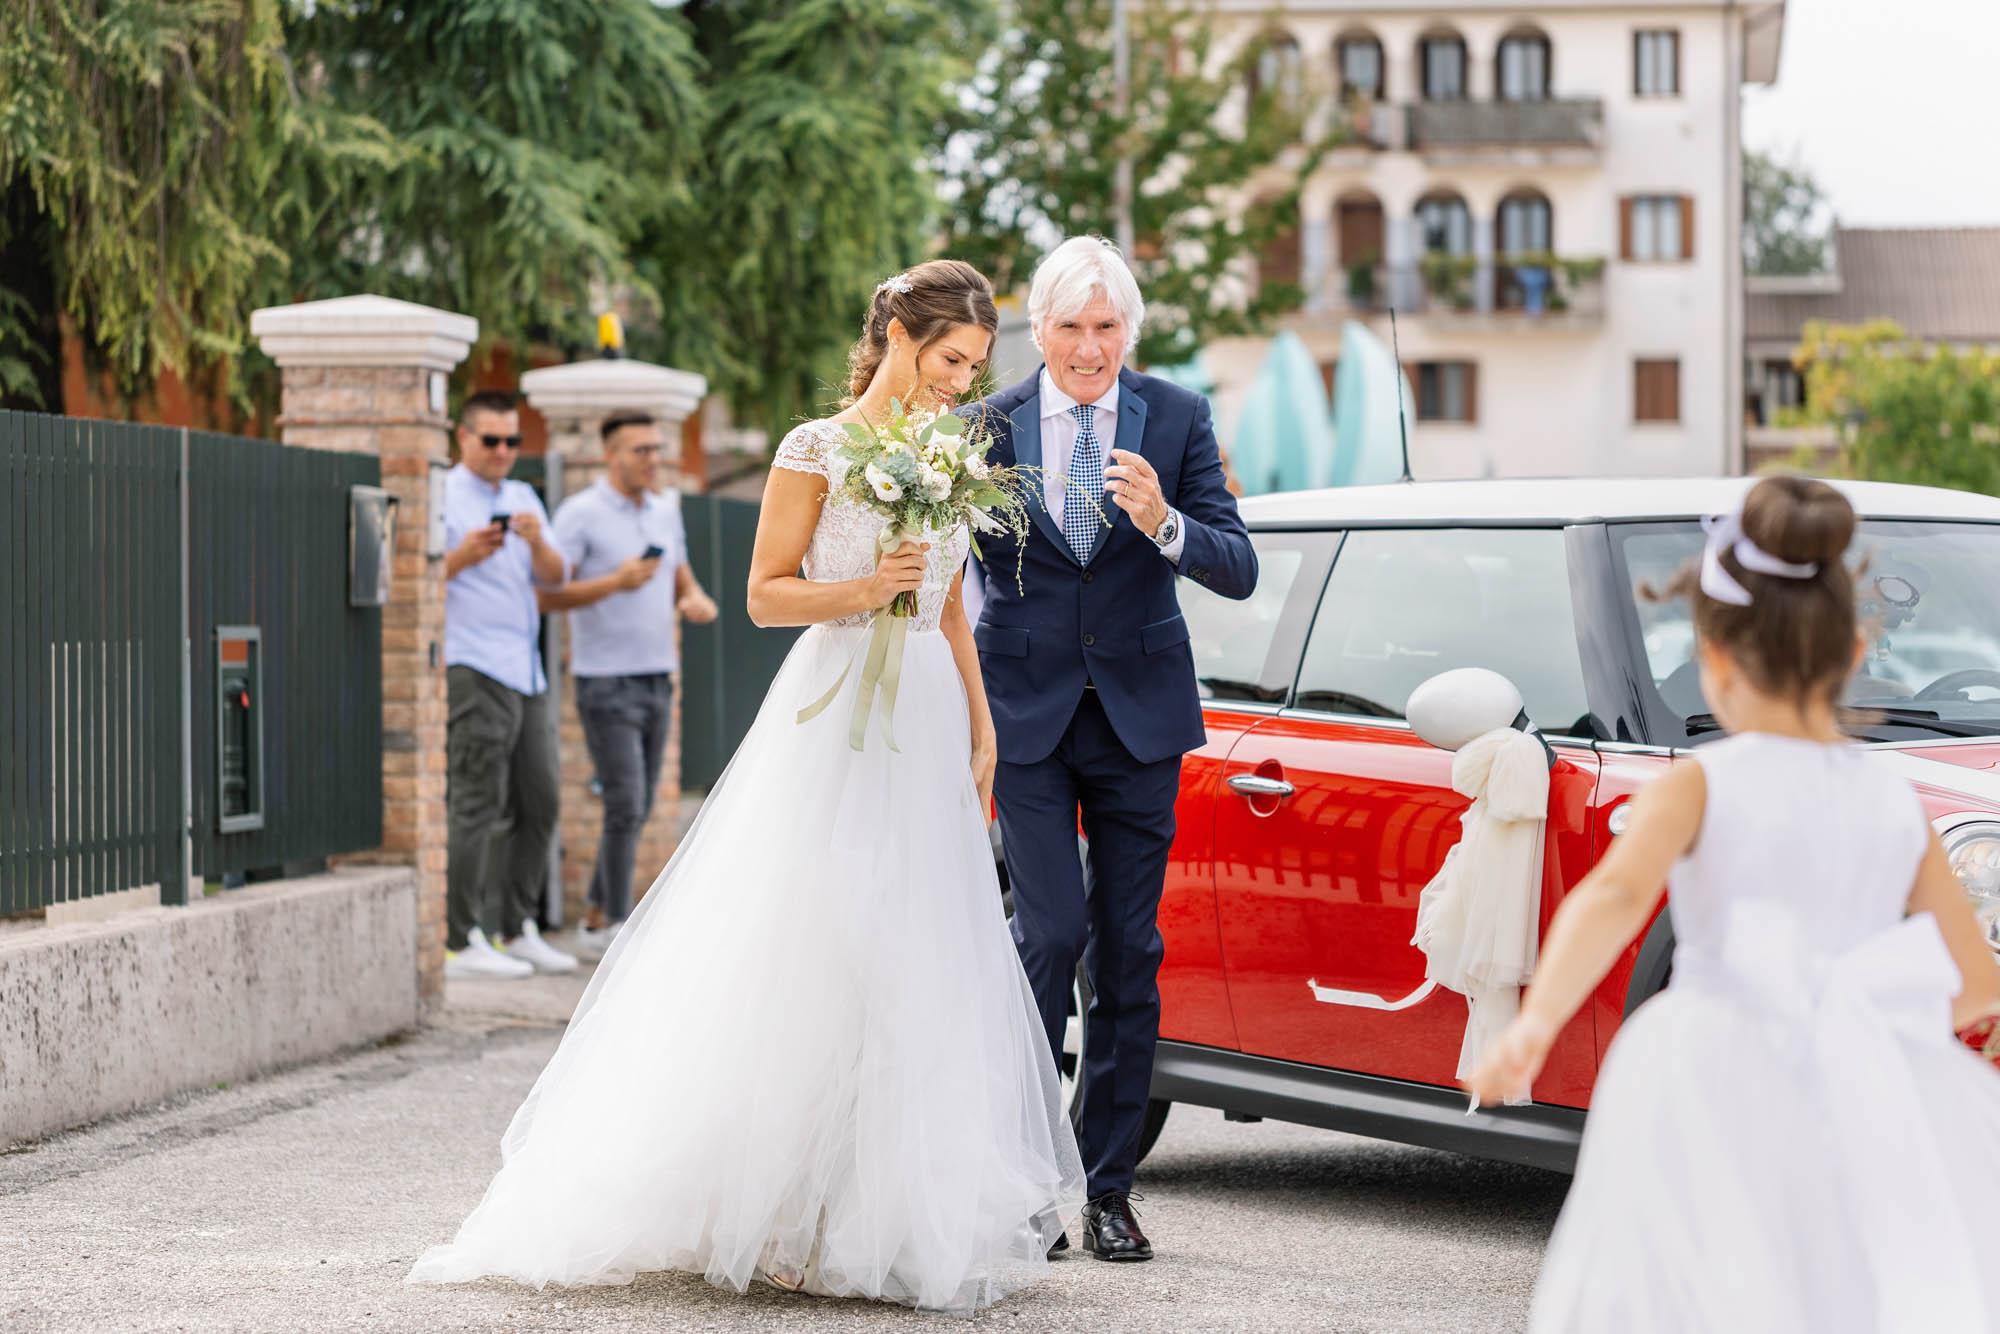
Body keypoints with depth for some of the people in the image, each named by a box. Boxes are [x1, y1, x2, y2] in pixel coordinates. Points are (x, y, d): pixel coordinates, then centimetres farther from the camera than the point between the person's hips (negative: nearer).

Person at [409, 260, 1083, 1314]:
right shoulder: (817, 450, -4)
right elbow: (766, 596, -5)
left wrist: (980, 723, 15)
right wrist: (868, 588, -19)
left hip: (927, 723, 6)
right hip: (833, 717, -6)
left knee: (920, 967, 2)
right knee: (805, 962, -8)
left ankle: (895, 1211, 6)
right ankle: (786, 1202, -2)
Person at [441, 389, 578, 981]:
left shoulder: (523, 499, 19)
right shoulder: (443, 498, -3)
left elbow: (554, 578, 10)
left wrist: (536, 542, -9)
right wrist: (464, 556, -26)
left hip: (525, 673, 7)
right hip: (473, 671, -7)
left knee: (538, 804, 9)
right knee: (476, 807, -9)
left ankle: (517, 929, 18)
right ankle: (462, 942, -7)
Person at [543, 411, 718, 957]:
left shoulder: (665, 512, 11)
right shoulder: (579, 513, -9)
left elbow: (683, 581, 20)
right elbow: (549, 596, -13)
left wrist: (697, 601, -4)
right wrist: (616, 583, -25)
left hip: (656, 680, 7)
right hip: (606, 683, -7)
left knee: (639, 808, 9)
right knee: (625, 805, -11)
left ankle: (597, 921, 19)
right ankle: (619, 927, -4)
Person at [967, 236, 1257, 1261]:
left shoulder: (1177, 417, -1)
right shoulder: (989, 427, -1)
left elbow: (1239, 571, -7)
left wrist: (1163, 524, -26)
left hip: (1140, 710, 1)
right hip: (1027, 712, -1)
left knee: (1129, 950, 3)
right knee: (1054, 931, -10)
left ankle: (1108, 1186, 12)